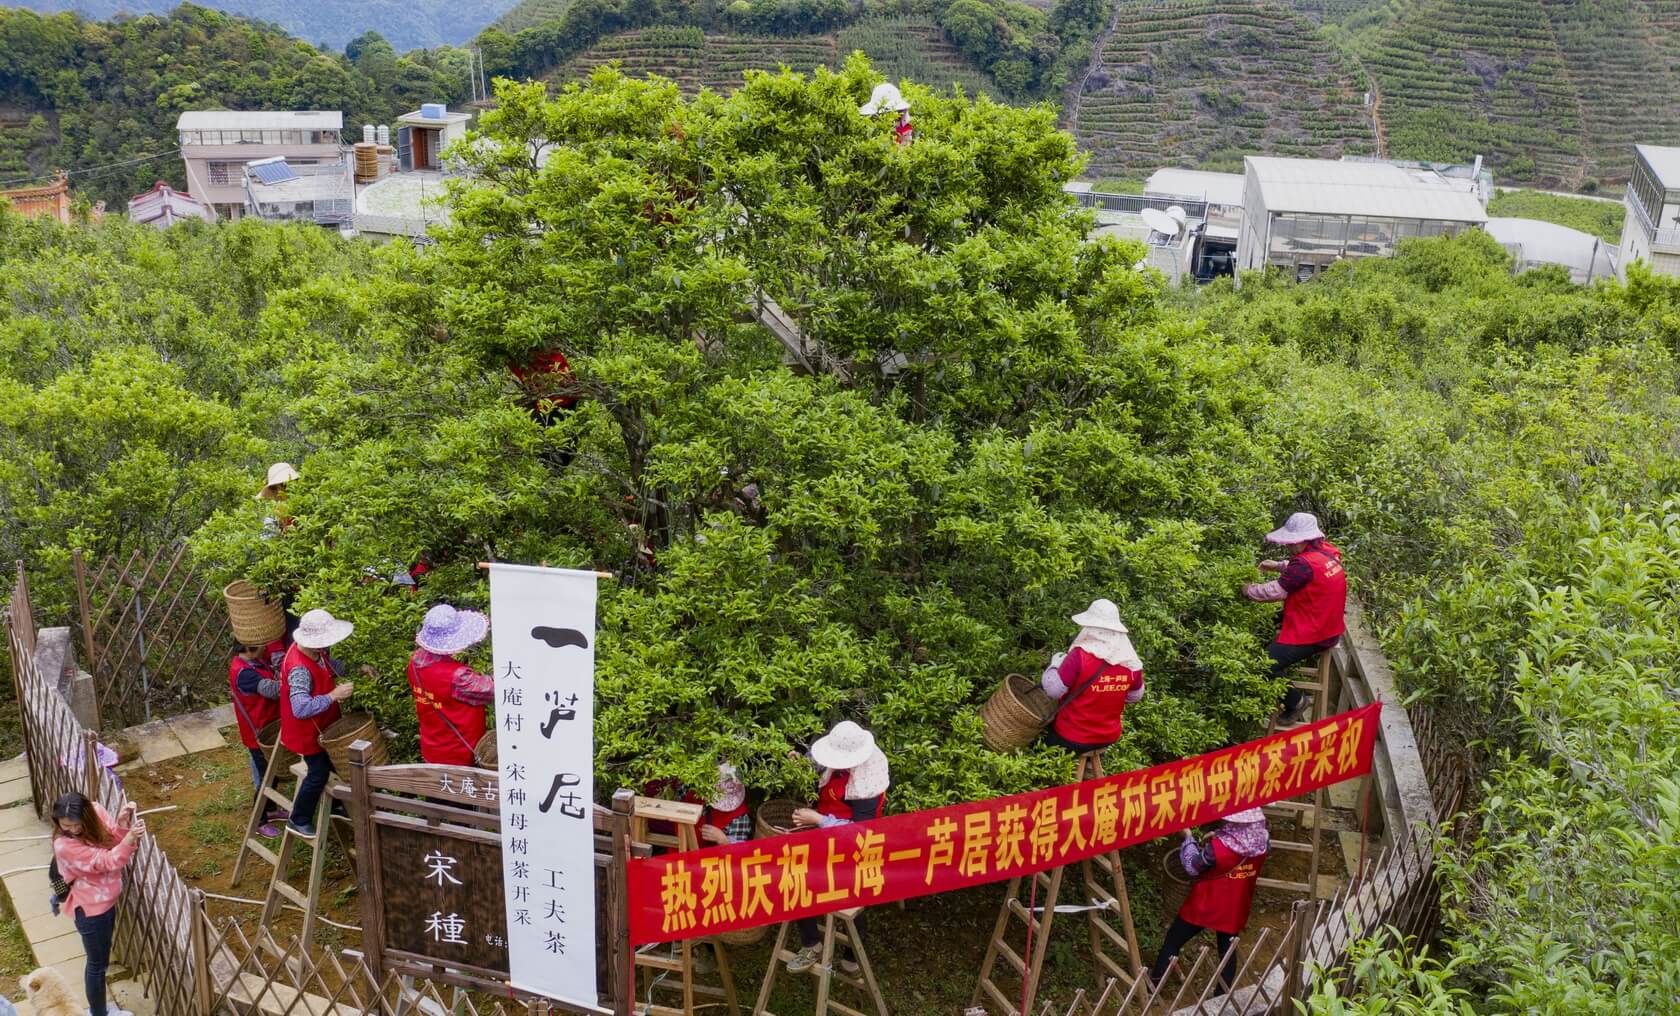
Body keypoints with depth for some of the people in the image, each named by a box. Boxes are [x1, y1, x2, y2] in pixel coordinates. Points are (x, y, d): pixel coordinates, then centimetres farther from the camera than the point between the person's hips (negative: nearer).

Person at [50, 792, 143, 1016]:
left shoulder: (97, 813, -12)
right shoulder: (64, 846, -30)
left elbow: (115, 842, -10)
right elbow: (107, 861, -32)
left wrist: (122, 824, -31)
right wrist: (130, 837, -48)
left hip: (106, 902, 7)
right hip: (90, 910, -7)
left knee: (100, 960, 25)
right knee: (97, 963, 12)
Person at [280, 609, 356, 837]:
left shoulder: (318, 652, -12)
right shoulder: (299, 669, -38)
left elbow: (330, 666, 11)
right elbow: (301, 708, -43)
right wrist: (333, 695, -43)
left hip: (323, 724, 9)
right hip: (308, 730, -9)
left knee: (335, 764, 22)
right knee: (318, 773, 5)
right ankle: (298, 821, 25)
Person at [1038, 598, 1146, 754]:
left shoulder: (1080, 656, -26)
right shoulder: (1132, 663, -10)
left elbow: (1053, 690, -20)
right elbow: (1135, 696, 6)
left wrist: (1055, 664, -3)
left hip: (1072, 739, -5)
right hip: (1109, 737, 5)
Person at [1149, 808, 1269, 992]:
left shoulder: (1218, 846, -30)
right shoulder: (1263, 842, -16)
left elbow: (1192, 866, -12)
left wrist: (1188, 837, -1)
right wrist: (1220, 838, 3)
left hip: (1205, 905, -4)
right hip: (1234, 908, 4)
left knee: (1172, 941, 16)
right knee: (1228, 950, 20)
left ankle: (1153, 982, 27)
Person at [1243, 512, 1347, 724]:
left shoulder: (1305, 563, -28)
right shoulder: (1326, 551, 1)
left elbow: (1275, 592, -22)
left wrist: (1248, 590, -6)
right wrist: (1278, 566, 12)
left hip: (1312, 636, -10)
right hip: (1329, 627, 10)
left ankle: (1295, 701, 4)